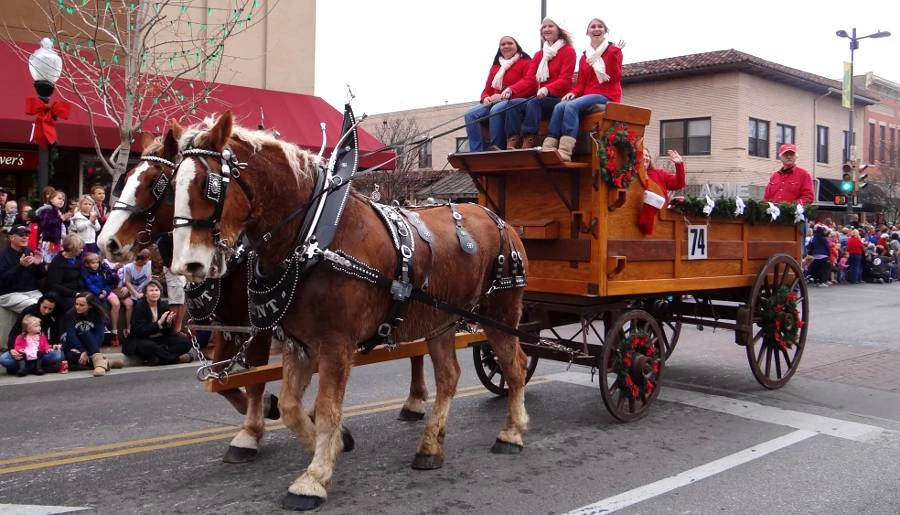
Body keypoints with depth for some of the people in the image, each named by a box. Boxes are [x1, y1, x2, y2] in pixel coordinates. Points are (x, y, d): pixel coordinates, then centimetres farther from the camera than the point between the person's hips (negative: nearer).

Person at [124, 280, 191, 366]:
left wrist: (169, 323, -19)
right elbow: (140, 331, -20)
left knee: (185, 342, -15)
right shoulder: (139, 307, -8)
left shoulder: (164, 305, 4)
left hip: (161, 339, 5)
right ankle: (176, 358, -21)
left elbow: (168, 332, 4)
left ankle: (156, 359, -27)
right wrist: (159, 323, -26)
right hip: (142, 340, -5)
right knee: (148, 346, -39)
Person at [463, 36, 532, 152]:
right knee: (470, 114, -21)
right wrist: (486, 98, -6)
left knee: (495, 110, -38)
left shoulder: (525, 63, 5)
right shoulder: (495, 67, 24)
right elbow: (487, 90, 22)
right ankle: (476, 153, -28)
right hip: (494, 103, 6)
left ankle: (496, 149, -31)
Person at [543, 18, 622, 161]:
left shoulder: (613, 51, 5)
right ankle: (547, 149, -36)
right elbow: (581, 83, 15)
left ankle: (565, 152, -43)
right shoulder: (584, 57, 20)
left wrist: (613, 55, -19)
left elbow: (615, 78, -8)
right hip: (588, 95, 5)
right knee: (560, 106, -24)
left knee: (572, 106, -32)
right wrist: (574, 92, -6)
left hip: (607, 96, -5)